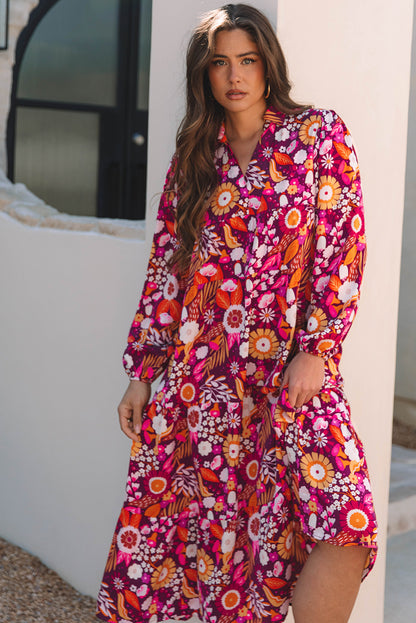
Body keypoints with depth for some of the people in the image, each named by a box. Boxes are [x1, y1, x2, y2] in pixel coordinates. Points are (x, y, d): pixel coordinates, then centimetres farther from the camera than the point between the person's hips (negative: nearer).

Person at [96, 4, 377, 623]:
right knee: (194, 525, 1)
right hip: (198, 372, 3)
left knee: (344, 520, -20)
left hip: (290, 367, -2)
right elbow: (166, 268, 12)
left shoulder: (320, 136, 4)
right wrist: (142, 372, 8)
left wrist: (316, 350, -11)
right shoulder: (193, 159, 13)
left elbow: (344, 248, -2)